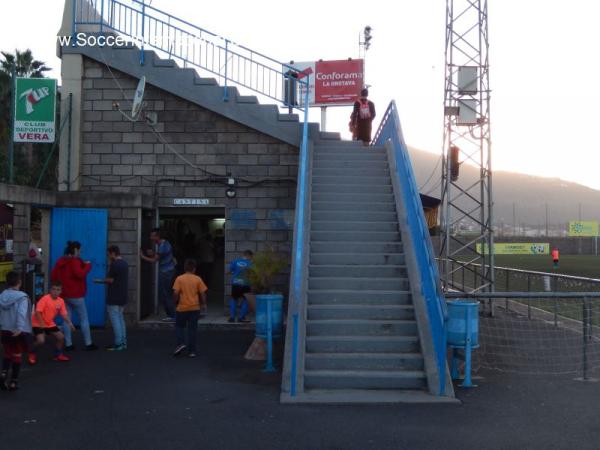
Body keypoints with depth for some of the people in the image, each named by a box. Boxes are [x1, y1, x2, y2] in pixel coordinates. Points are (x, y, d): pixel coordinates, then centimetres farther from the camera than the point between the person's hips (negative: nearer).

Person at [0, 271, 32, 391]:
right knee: (17, 355, 9)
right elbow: (21, 313, -26)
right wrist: (20, 328, -32)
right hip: (19, 331, -4)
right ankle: (13, 381, 14)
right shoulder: (22, 297, -14)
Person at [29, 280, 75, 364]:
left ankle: (58, 354, 26)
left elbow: (64, 314, -1)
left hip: (50, 324, 6)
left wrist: (69, 323, -15)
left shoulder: (61, 301, -5)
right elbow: (37, 312, -26)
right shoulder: (45, 299, -24)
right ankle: (31, 353, 8)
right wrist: (42, 324, -27)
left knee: (61, 337, 2)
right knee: (41, 340, -23)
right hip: (38, 323, -6)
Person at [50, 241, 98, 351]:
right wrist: (88, 265, -15)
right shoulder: (75, 261, -15)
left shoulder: (60, 261, 11)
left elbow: (53, 276, 14)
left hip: (64, 295, 7)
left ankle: (68, 344, 8)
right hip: (76, 295, -7)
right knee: (84, 319, 2)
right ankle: (88, 343, 6)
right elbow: (80, 274, -29)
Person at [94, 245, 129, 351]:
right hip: (122, 297, 9)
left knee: (115, 320, -4)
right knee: (120, 319, 14)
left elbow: (110, 280, -15)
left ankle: (118, 344, -4)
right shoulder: (125, 264, 12)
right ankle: (123, 342, 15)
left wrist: (99, 281, 1)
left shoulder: (114, 264, -15)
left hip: (113, 298, -9)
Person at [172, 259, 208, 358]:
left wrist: (175, 302, 5)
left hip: (182, 308, -1)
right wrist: (203, 304, 11)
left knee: (179, 326, 17)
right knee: (192, 329, 6)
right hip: (194, 308, 1)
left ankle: (181, 343, -2)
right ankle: (191, 351, 7)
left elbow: (175, 293, -10)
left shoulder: (179, 279, -4)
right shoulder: (198, 279, -1)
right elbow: (202, 293, -1)